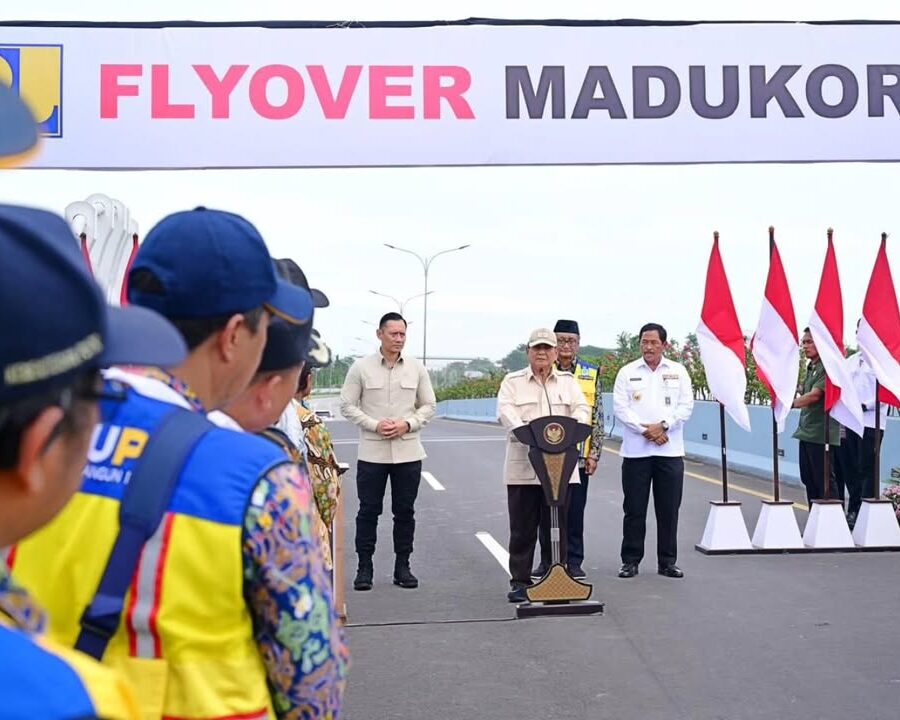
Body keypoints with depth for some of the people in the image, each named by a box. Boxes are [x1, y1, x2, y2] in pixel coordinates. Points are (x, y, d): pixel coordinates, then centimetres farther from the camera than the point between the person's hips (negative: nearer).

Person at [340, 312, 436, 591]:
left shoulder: (416, 368, 5)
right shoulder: (361, 368, -1)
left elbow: (428, 405, 9)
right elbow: (348, 405, 0)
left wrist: (407, 424, -9)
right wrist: (374, 425, -13)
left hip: (408, 451, 2)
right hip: (372, 452, -2)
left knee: (405, 511, 8)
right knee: (368, 510, 3)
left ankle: (402, 566, 17)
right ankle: (364, 568, 11)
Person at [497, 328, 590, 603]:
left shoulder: (568, 381, 13)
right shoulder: (512, 381, 7)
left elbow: (582, 410, 2)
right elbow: (506, 411, -8)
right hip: (523, 466, -1)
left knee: (558, 525, 6)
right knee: (522, 527, 2)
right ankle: (519, 581, 9)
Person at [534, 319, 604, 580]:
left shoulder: (591, 374, 7)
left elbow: (598, 417, 6)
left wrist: (594, 453, 0)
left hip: (578, 453, 0)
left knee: (575, 510, 3)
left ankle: (573, 562, 11)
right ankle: (547, 561, 15)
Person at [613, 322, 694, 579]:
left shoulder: (678, 371, 8)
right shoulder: (627, 372, 5)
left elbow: (686, 406, 2)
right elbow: (620, 408, -2)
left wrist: (663, 425, -12)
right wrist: (645, 430, -12)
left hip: (670, 450, 1)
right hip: (635, 450, -1)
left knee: (669, 509, 5)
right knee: (634, 509, 3)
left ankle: (667, 561, 14)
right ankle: (630, 560, 11)